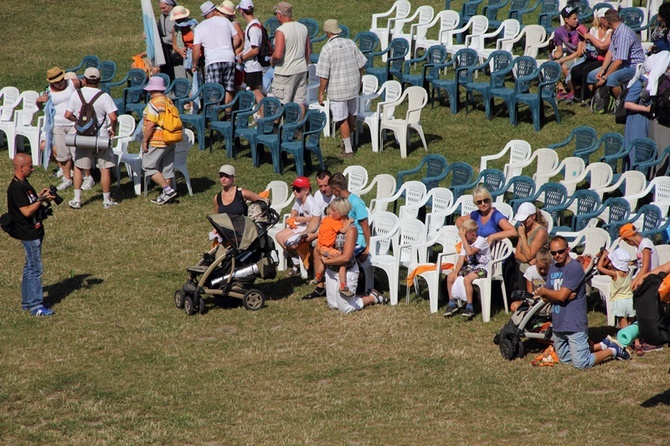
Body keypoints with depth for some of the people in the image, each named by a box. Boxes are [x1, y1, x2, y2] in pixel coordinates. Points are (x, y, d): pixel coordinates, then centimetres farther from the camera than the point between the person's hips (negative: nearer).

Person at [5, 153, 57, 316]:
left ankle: (27, 302, 24)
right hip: (29, 234, -10)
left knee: (31, 267, 16)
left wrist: (40, 196, 5)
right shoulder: (16, 188, -22)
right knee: (35, 268, -6)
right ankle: (36, 305, -2)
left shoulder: (23, 184, 9)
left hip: (34, 231, 10)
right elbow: (27, 211, -25)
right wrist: (41, 200, -19)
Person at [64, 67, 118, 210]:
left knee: (78, 167, 14)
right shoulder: (104, 96, -13)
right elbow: (113, 117, -20)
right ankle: (107, 200, 13)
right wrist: (113, 129, -1)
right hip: (101, 137, -2)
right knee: (104, 168, 8)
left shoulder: (76, 95, -5)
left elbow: (68, 115, -2)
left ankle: (76, 199, 13)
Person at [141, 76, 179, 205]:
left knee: (149, 167, -1)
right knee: (167, 169, 11)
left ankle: (168, 190, -8)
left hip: (157, 141, -9)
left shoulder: (154, 103, -15)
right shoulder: (169, 102, 10)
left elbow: (150, 124, -21)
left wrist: (145, 141, -13)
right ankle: (166, 195, 14)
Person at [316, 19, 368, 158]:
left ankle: (348, 150, 7)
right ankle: (347, 142, 38)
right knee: (350, 115, 22)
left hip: (337, 90, -6)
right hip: (353, 87, 6)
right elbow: (361, 64, 8)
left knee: (342, 120, 3)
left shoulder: (327, 49, -16)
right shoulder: (350, 43, 0)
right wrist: (359, 81, 23)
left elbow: (324, 75, -16)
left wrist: (321, 93, -8)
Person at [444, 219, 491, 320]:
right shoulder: (465, 242, 4)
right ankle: (452, 304, 6)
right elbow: (461, 259, 1)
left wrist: (463, 237, -29)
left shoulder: (481, 241, -18)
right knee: (450, 277, -6)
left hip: (482, 268, -8)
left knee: (467, 279, -34)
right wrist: (455, 274, -10)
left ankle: (469, 307, -25)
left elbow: (470, 252, -34)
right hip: (470, 266, 8)